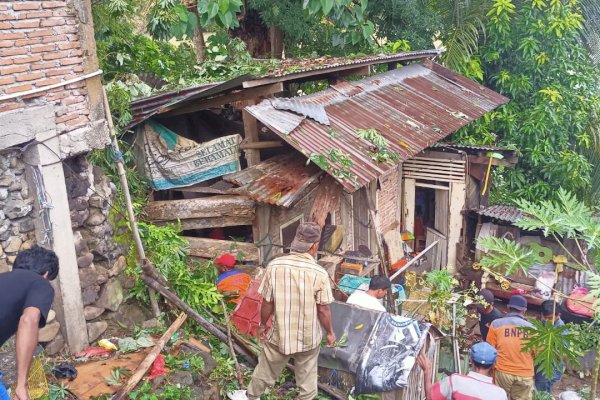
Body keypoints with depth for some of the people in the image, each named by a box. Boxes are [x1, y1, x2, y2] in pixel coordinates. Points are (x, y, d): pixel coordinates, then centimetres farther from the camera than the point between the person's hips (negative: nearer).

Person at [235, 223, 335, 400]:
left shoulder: (274, 266, -17)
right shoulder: (319, 273, -21)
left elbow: (267, 303, -8)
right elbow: (323, 310, -12)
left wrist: (262, 325, 10)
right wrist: (330, 333, 5)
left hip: (280, 334, 2)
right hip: (308, 337, -2)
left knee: (266, 369, 25)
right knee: (307, 376, 20)